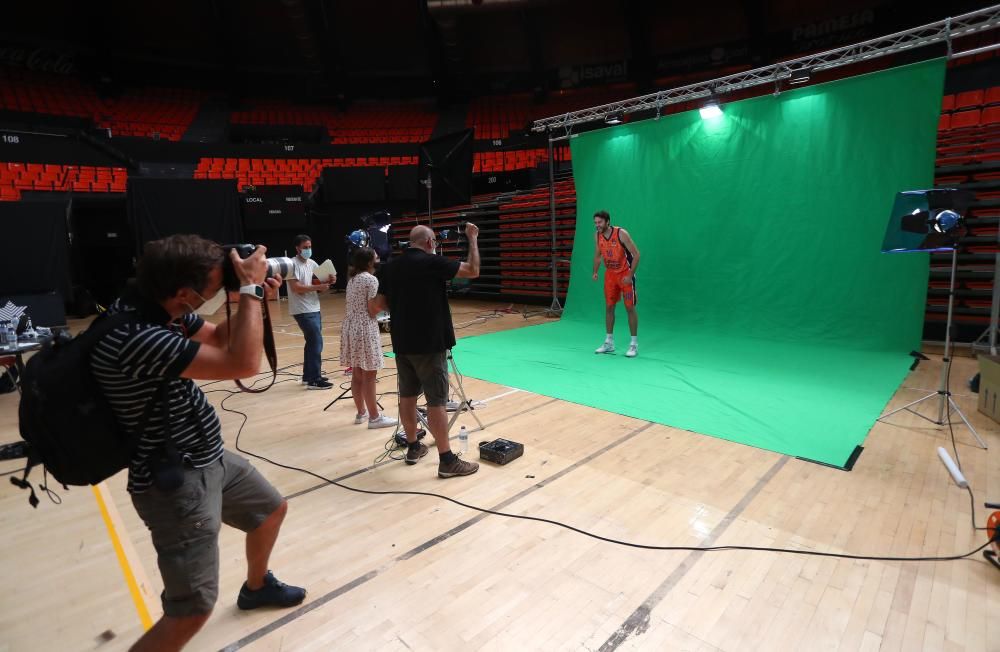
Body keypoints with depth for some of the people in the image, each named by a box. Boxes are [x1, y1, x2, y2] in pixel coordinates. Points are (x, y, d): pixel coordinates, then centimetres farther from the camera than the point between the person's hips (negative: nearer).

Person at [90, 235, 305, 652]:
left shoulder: (161, 308, -3)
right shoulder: (135, 337, -32)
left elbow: (221, 338, 13)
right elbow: (243, 364, -33)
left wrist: (252, 296, -5)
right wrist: (251, 287, -23)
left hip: (210, 459, 10)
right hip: (178, 483, -9)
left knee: (272, 509, 27)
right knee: (193, 609, -4)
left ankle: (257, 586, 53)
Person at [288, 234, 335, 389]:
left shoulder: (312, 263, 11)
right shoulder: (293, 264, -13)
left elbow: (320, 281, 14)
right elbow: (295, 288, -21)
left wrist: (328, 281, -8)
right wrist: (317, 287, -24)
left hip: (314, 309, 8)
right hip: (303, 311, -8)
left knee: (312, 342, 14)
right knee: (316, 342, -10)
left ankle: (308, 375, 24)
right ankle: (314, 379, -4)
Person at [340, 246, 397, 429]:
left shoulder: (352, 279, 14)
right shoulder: (371, 279, -12)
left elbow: (347, 306, 15)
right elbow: (372, 311, -13)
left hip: (350, 328, 8)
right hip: (365, 330, -8)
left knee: (357, 374, 14)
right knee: (369, 375, -2)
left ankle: (361, 413, 25)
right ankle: (374, 417, 6)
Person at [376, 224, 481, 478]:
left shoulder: (390, 266, 6)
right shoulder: (432, 262, -12)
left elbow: (381, 303, 12)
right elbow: (473, 271, -7)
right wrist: (473, 239, 3)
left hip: (402, 343, 7)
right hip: (429, 343, -7)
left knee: (407, 395, 15)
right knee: (436, 400, -3)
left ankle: (413, 448, 28)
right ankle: (447, 460, 3)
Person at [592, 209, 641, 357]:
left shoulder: (621, 233, -20)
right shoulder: (597, 236, -3)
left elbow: (636, 254, -17)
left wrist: (630, 275, -21)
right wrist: (595, 272, 1)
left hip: (625, 274, -5)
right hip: (610, 274, 6)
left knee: (630, 308, -3)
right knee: (609, 307, 7)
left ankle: (634, 344, 5)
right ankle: (609, 343, 17)